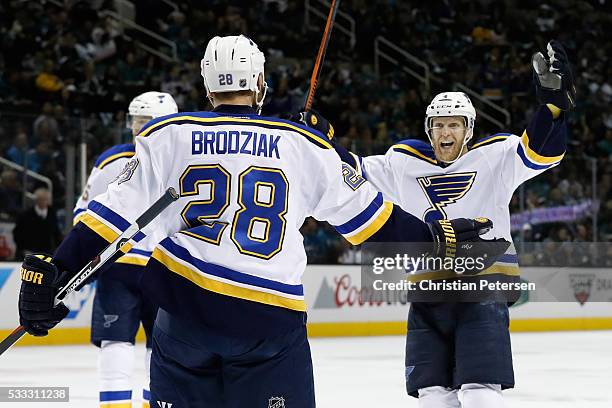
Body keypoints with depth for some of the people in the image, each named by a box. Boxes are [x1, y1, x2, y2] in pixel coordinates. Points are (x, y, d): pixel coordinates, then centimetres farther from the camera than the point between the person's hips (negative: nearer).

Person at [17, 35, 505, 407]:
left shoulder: (167, 136, 7)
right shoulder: (304, 146, 7)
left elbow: (115, 212, 2)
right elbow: (363, 211, 12)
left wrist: (54, 274, 3)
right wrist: (435, 238, 25)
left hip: (184, 303, 1)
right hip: (273, 315, -1)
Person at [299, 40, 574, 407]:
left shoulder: (495, 156, -2)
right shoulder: (404, 162, 9)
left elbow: (539, 150, -15)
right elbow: (355, 174, 17)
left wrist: (554, 102, -31)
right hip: (428, 295, 4)